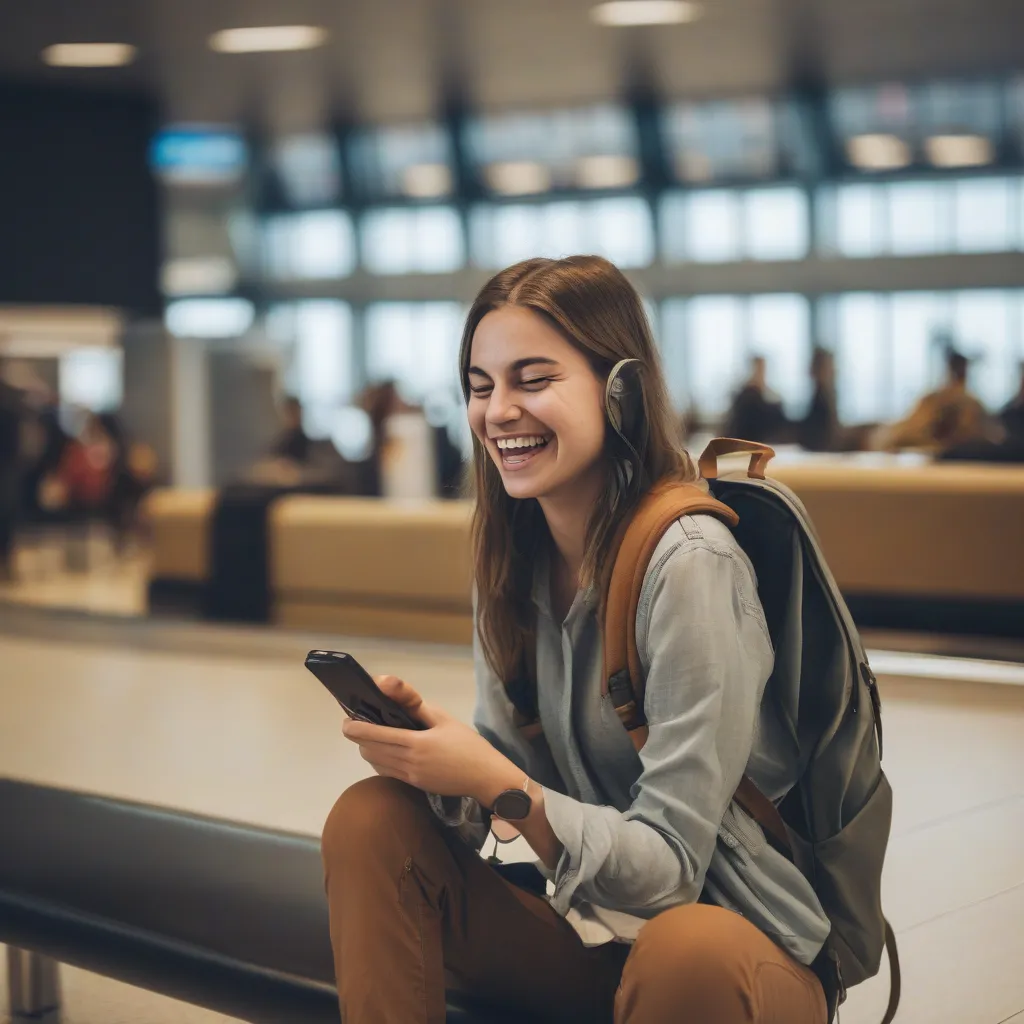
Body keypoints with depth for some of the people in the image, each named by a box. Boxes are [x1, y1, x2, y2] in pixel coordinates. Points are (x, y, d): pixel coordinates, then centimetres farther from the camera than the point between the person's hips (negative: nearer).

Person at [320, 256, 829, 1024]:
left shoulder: (689, 564, -21)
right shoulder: (514, 561, 1)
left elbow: (669, 868, -20)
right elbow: (499, 797, 3)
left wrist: (500, 785, -32)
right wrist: (430, 746, -17)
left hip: (736, 939, -6)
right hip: (593, 928, 6)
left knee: (688, 953, -37)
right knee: (373, 818, -11)